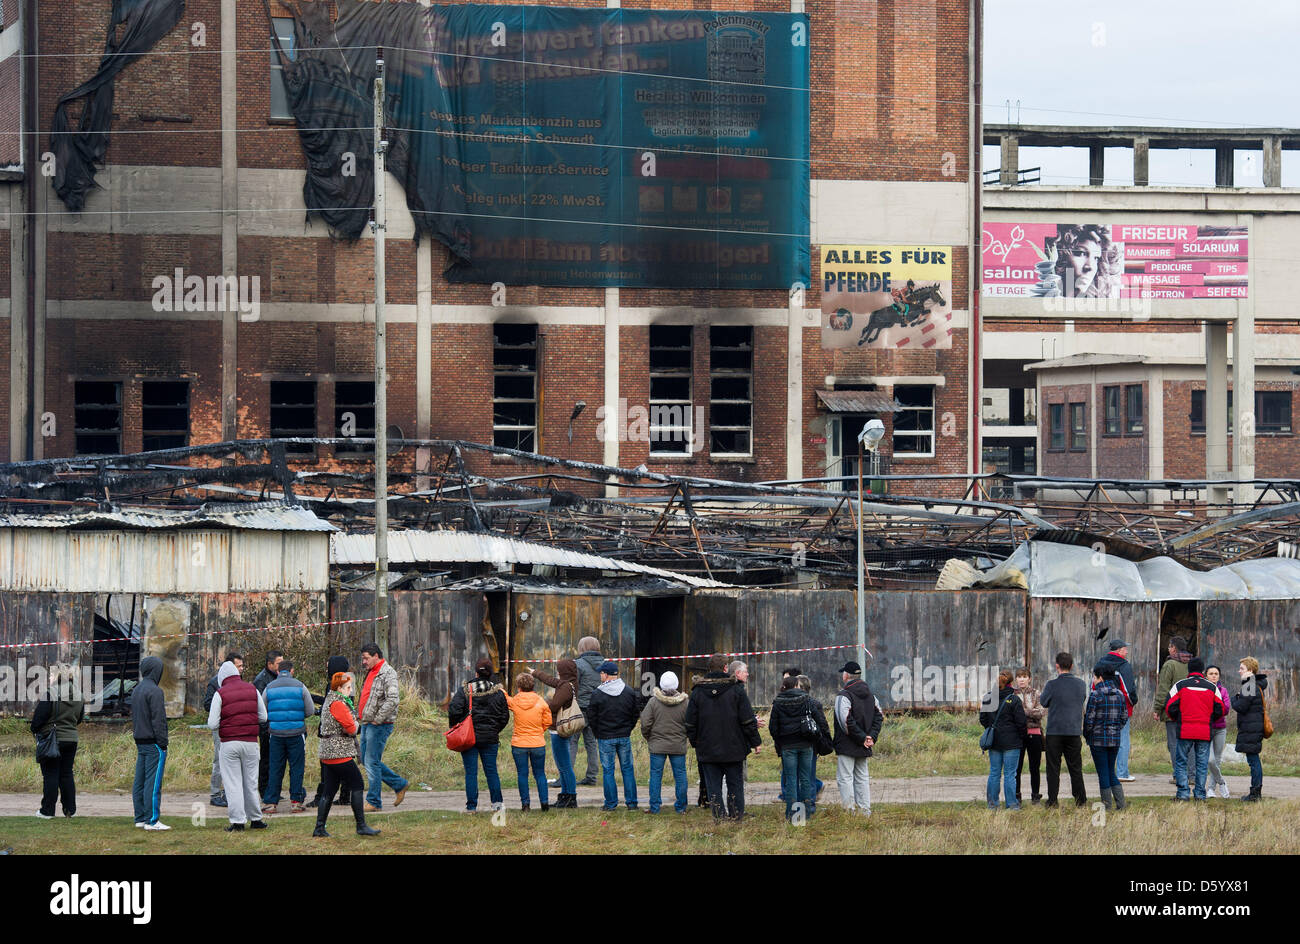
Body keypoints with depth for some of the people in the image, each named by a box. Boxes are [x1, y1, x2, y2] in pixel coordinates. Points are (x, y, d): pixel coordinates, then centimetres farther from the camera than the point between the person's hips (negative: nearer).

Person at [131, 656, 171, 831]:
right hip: (153, 743, -9)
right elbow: (158, 719, -17)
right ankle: (151, 820, -9)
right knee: (153, 782, -8)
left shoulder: (136, 690, 15)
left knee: (140, 782, 10)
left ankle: (140, 818, 14)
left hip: (140, 742, 9)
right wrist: (163, 744, -15)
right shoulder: (154, 691, -14)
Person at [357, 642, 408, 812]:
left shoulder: (387, 673, -13)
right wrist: (358, 714, 14)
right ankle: (399, 784, 24)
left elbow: (392, 701, -23)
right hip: (367, 724, 10)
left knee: (372, 762, -7)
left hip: (379, 725, -10)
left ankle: (373, 802, -1)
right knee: (366, 760, 13)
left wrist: (377, 720, -20)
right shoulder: (371, 673, 16)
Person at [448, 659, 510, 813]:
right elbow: (504, 716, 3)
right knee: (491, 770, 12)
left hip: (469, 736, -2)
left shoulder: (465, 690, -7)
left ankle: (471, 806, 1)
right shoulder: (498, 692, 0)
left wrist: (454, 728, 3)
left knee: (471, 772, 2)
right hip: (490, 737, 2)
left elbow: (454, 711, -14)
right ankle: (497, 802, 10)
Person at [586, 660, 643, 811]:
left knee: (608, 770, 4)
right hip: (625, 737, 3)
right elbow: (636, 714, 7)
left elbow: (591, 717, -5)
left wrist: (597, 733, 9)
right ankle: (631, 802, 11)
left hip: (605, 738, -3)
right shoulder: (630, 692, 1)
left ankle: (611, 803, 4)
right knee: (627, 768, 10)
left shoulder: (597, 694, -10)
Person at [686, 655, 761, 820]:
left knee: (713, 784, 5)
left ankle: (718, 815, 2)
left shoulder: (697, 692, 0)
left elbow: (690, 723, 5)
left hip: (707, 749, 1)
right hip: (733, 749, -1)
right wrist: (755, 742, 4)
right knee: (735, 782, 9)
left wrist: (694, 742, 17)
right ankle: (736, 814, 8)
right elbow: (748, 720, -4)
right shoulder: (736, 689, -6)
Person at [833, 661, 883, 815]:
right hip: (864, 749, 7)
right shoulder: (870, 695, 11)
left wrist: (862, 738, -15)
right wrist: (871, 737, 2)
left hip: (846, 745, -7)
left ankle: (849, 810, -9)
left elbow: (846, 721, -21)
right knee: (862, 778, 14)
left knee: (845, 778, -4)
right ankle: (865, 810, 14)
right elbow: (879, 717, 10)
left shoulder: (844, 695, -13)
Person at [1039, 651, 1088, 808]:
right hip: (1074, 731, 3)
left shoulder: (1052, 685, -12)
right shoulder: (1081, 684, 0)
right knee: (1075, 767, 11)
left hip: (1054, 731, -3)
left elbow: (1043, 702, 3)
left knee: (1053, 768, 3)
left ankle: (1052, 801, 2)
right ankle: (1081, 800, 11)